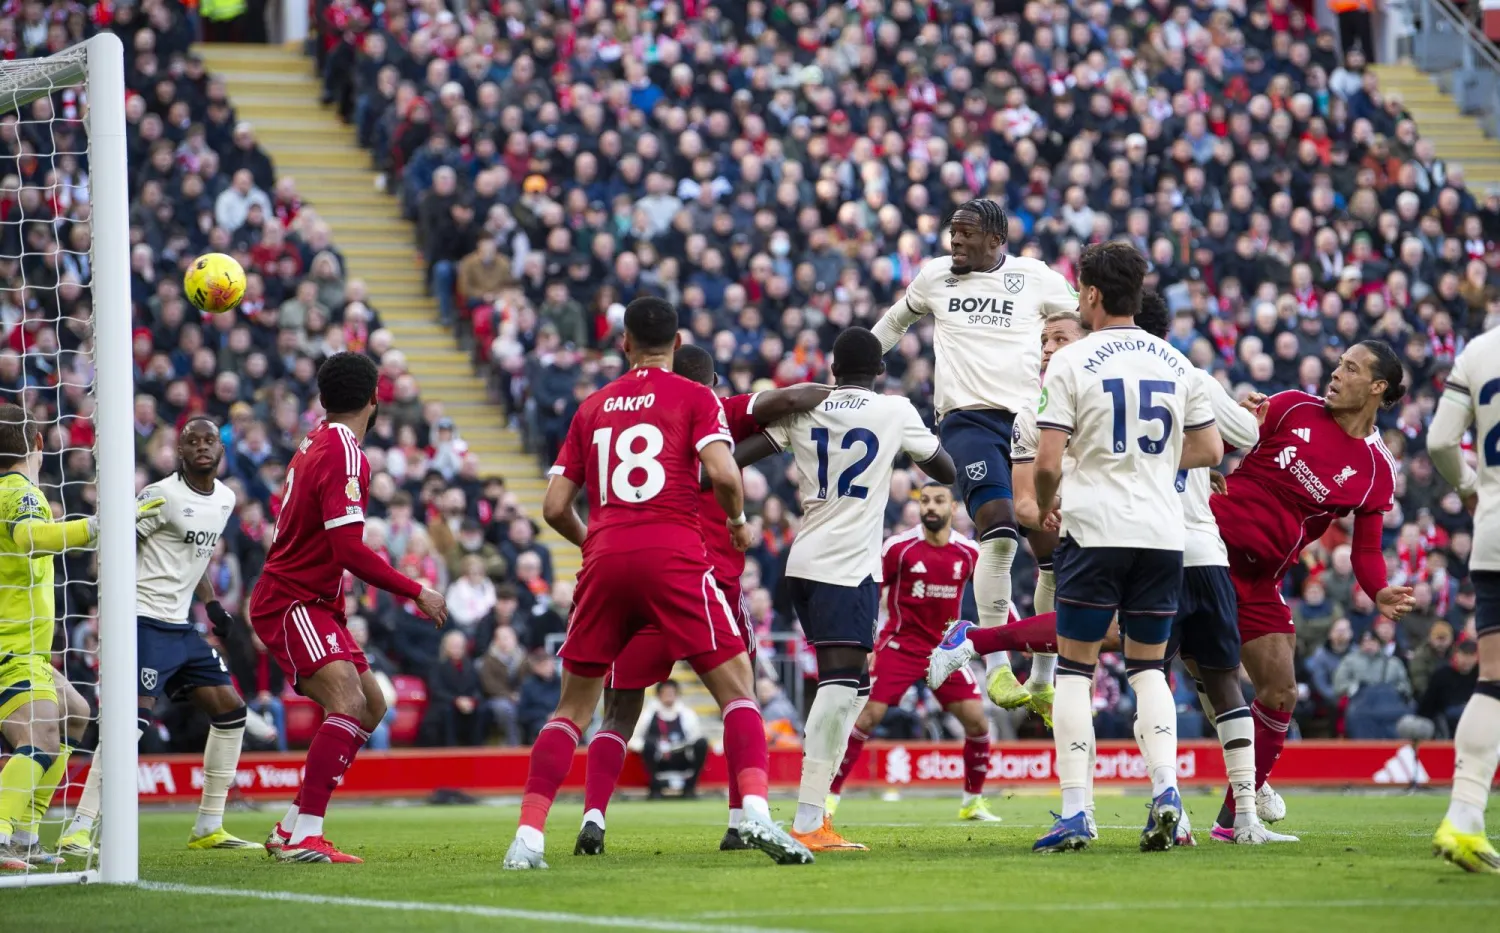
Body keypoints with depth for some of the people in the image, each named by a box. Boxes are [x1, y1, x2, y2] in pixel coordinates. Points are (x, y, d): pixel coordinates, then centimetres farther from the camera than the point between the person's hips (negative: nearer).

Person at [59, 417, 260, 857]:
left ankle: (208, 828, 16)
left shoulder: (224, 499, 12)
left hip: (180, 626, 9)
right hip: (146, 619, -9)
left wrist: (211, 603, 14)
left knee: (231, 711, 8)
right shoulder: (163, 495, -12)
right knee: (134, 717, -20)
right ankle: (78, 830, -20)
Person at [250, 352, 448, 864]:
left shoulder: (318, 441, 12)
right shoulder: (344, 455, -18)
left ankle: (289, 830, 14)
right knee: (348, 702, -26)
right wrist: (417, 593, -17)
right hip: (290, 604, -10)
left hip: (314, 604, 10)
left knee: (371, 706, 13)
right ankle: (303, 836, -33)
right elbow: (351, 552, -24)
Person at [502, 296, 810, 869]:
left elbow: (555, 506, 15)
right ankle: (756, 812, -19)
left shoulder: (593, 407, 18)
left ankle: (527, 838, 4)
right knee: (736, 688, 2)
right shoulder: (695, 397, 7)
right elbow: (722, 472, -9)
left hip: (606, 559, 3)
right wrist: (738, 521, 11)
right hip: (674, 554, -3)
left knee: (574, 707, 13)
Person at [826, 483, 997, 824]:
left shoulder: (968, 552, -2)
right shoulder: (899, 547, -10)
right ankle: (830, 795, -3)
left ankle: (973, 801, 12)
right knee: (866, 716, -12)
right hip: (900, 645, -3)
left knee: (976, 720, -5)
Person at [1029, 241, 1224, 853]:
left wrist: (1044, 513, 8)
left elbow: (1047, 463, -11)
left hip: (1095, 531, -4)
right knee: (1149, 668, 14)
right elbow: (1210, 449, 12)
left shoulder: (1071, 362, -6)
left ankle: (1075, 811, -3)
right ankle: (1165, 786, -7)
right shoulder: (1175, 362, 8)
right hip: (1163, 533, 4)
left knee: (1075, 667, 4)